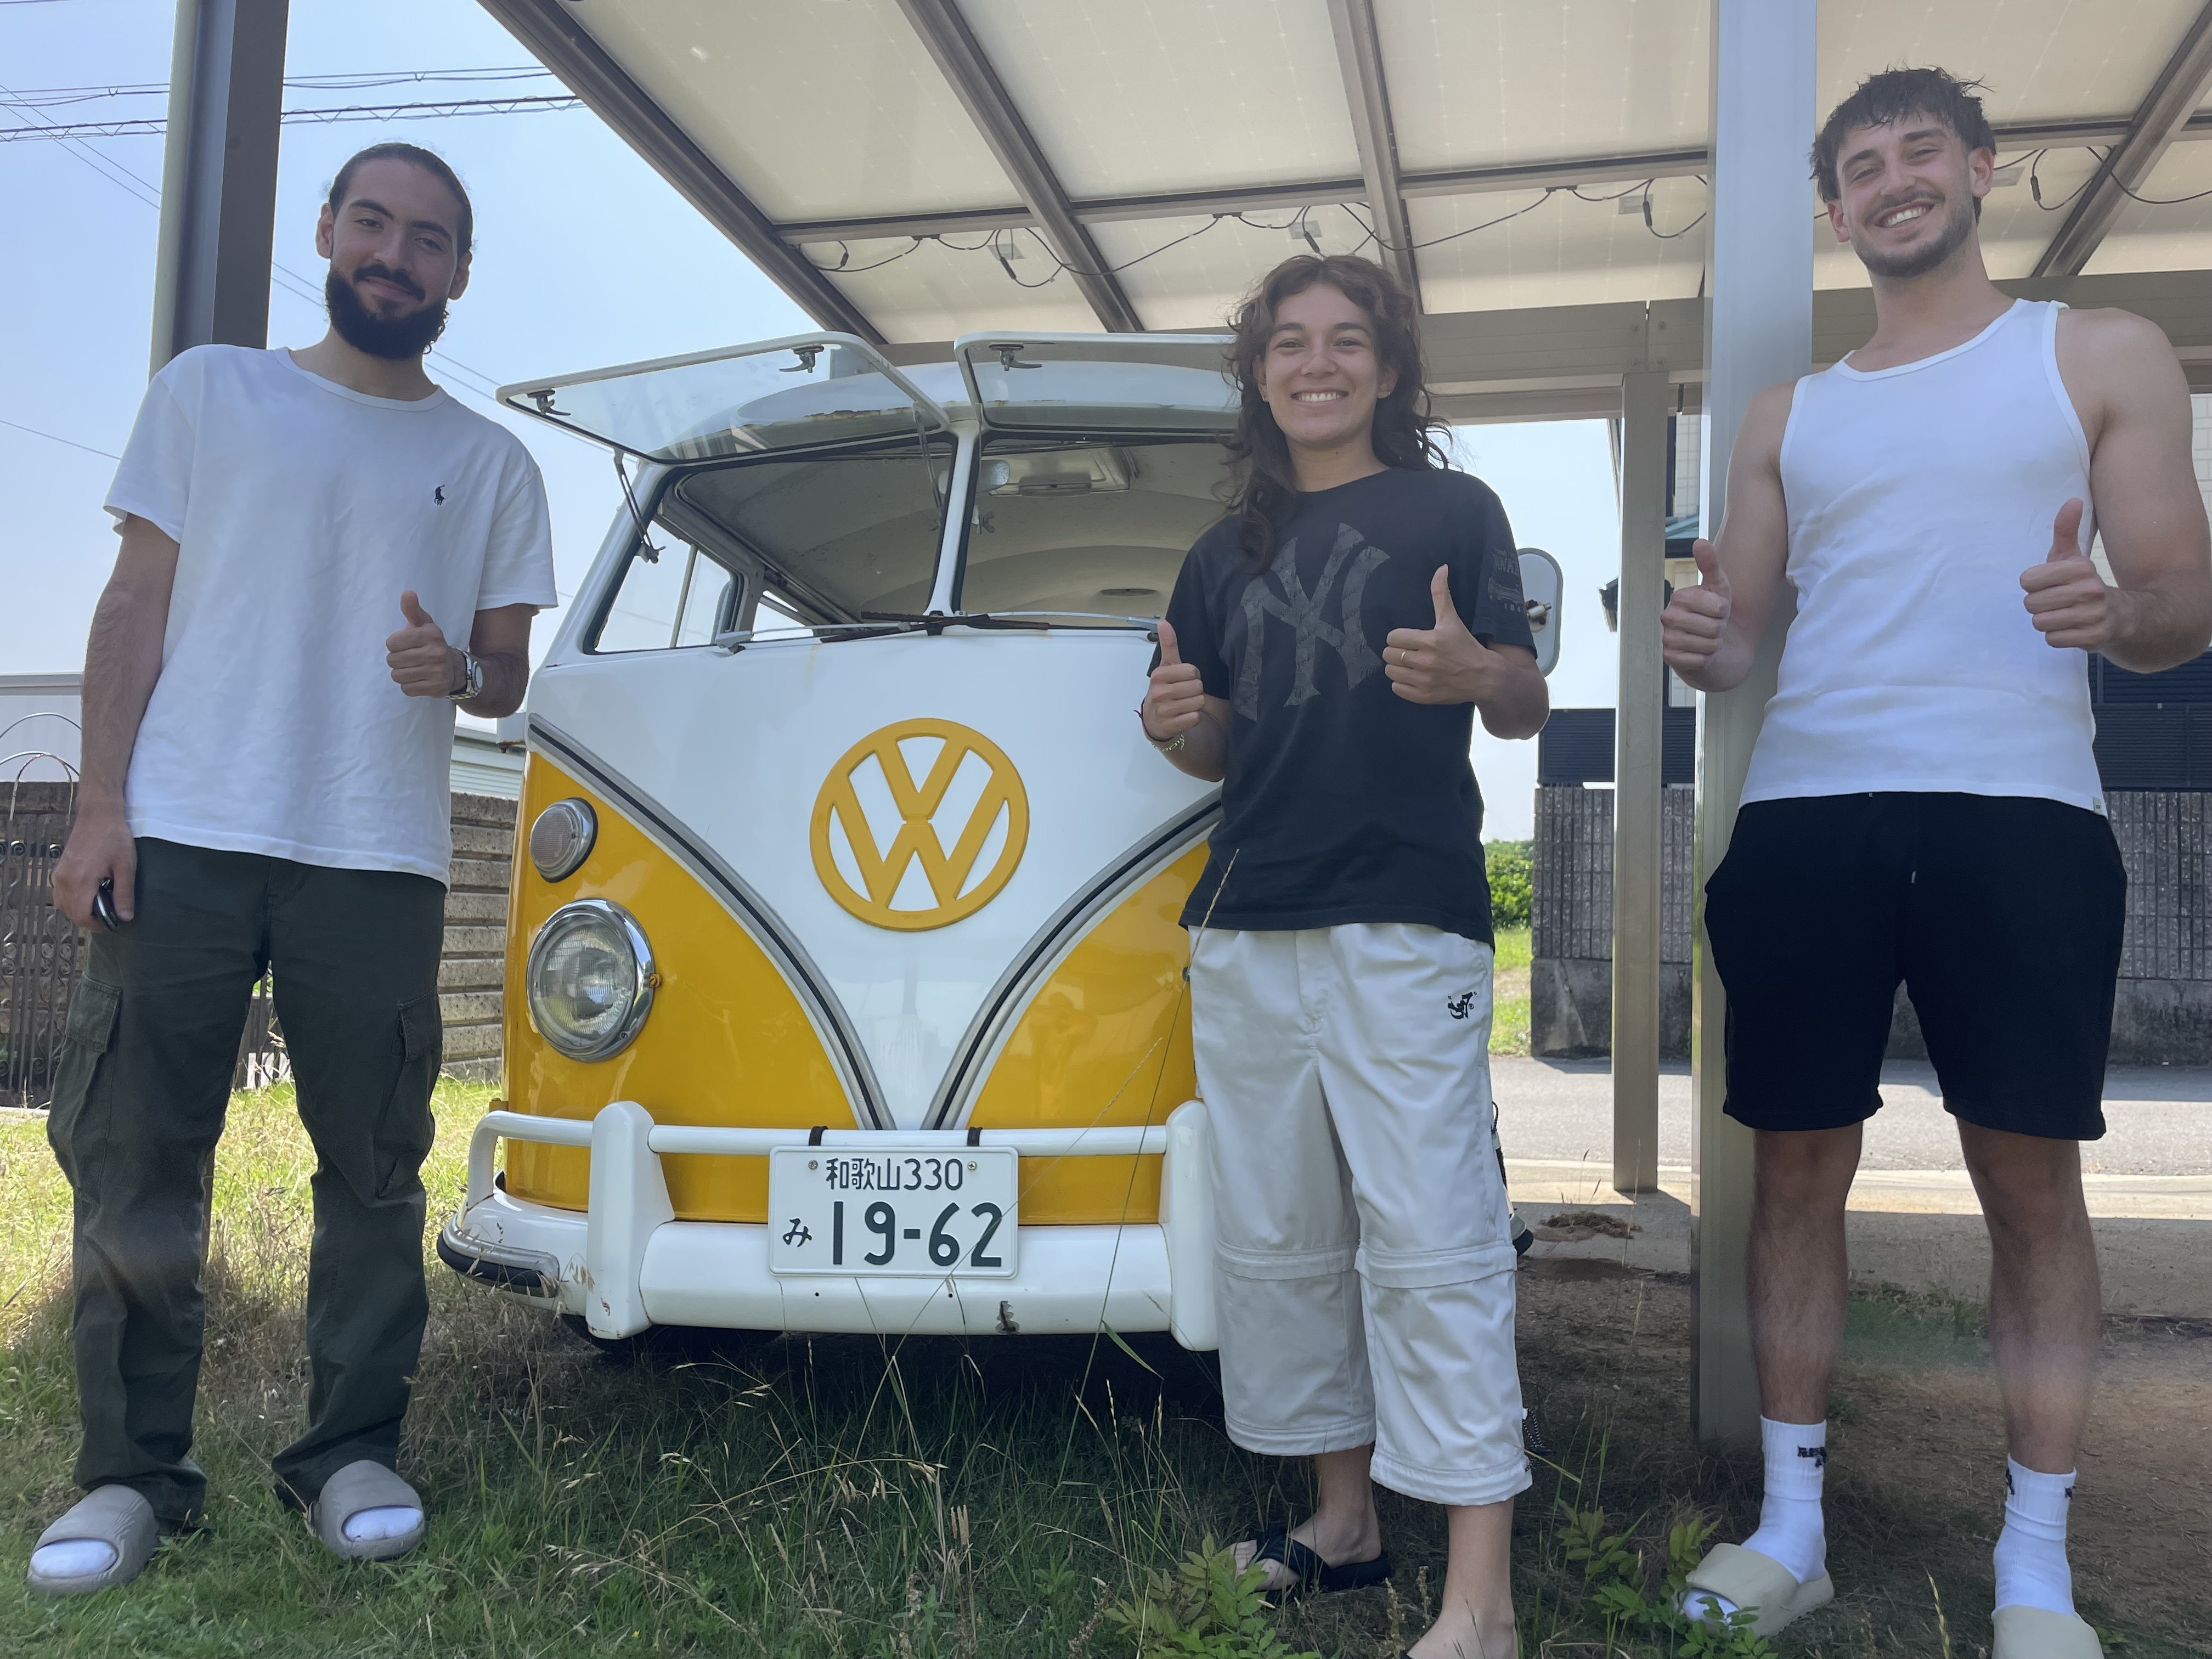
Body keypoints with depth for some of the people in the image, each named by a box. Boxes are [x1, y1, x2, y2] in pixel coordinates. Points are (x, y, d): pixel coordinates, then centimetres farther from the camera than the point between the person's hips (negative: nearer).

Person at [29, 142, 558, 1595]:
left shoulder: (492, 463, 15)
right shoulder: (210, 392, 13)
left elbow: (508, 674, 14)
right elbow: (137, 600, 8)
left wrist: (459, 668, -11)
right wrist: (100, 802, -3)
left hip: (380, 860, 1)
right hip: (181, 838, 0)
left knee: (373, 1166, 1)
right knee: (137, 1162, -1)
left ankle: (353, 1451, 13)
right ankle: (132, 1474, 10)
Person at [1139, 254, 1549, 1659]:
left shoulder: (1453, 511, 6)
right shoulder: (1227, 556, 19)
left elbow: (1527, 709, 3)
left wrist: (1474, 672, -20)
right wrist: (1176, 724, -1)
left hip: (1406, 922, -5)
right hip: (1247, 932, 6)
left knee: (1429, 1236, -10)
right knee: (1278, 1236, 8)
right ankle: (1344, 1518, 22)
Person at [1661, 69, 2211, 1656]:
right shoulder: (1791, 417, 21)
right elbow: (1740, 622, 18)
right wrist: (1706, 642, -6)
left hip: (2019, 813, -2)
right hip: (1805, 816, 3)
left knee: (2031, 1176, -1)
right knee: (1798, 1169, 4)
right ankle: (1792, 1523, 15)